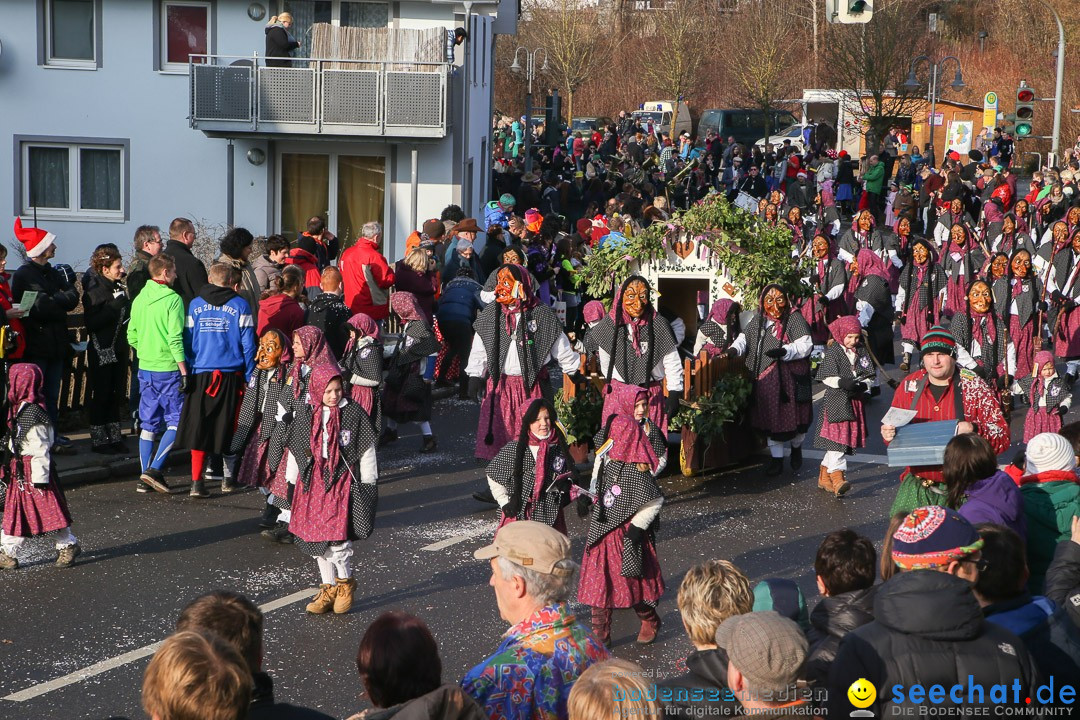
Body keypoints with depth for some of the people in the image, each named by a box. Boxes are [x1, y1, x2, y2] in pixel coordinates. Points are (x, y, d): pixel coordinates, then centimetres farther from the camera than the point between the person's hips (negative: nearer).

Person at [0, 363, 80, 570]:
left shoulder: (33, 413, -21)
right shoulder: (20, 408, 9)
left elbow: (40, 449, -21)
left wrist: (40, 477, -20)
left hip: (33, 469, -10)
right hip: (20, 468, 10)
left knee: (46, 510, -2)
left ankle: (68, 545, 11)